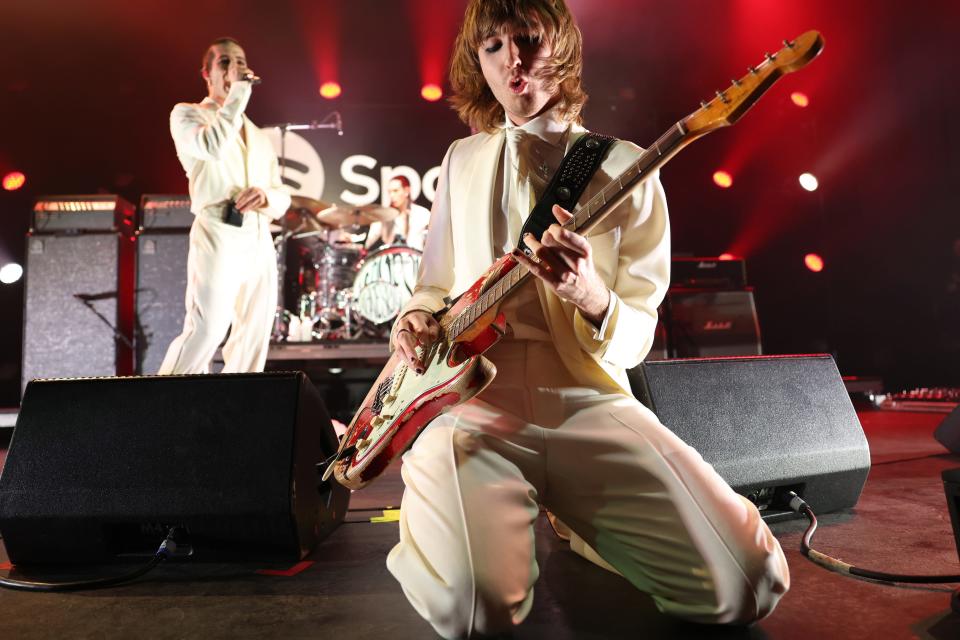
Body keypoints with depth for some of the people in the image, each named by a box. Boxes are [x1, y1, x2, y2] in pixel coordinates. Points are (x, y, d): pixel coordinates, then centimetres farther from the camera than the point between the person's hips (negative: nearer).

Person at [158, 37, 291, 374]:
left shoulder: (260, 136, 26)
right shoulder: (187, 113, 10)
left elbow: (283, 197, 18)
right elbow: (213, 146, -15)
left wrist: (266, 197, -5)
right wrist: (238, 93, -6)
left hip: (261, 243, 6)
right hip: (218, 237, -6)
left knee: (253, 341, 4)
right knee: (205, 331, -17)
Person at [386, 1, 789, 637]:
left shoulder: (626, 170, 5)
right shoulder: (462, 160, 15)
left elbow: (637, 334, 3)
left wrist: (592, 298, -20)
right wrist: (416, 318, -1)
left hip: (589, 400, 0)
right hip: (477, 399, 1)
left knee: (748, 581, -14)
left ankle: (571, 510, 12)